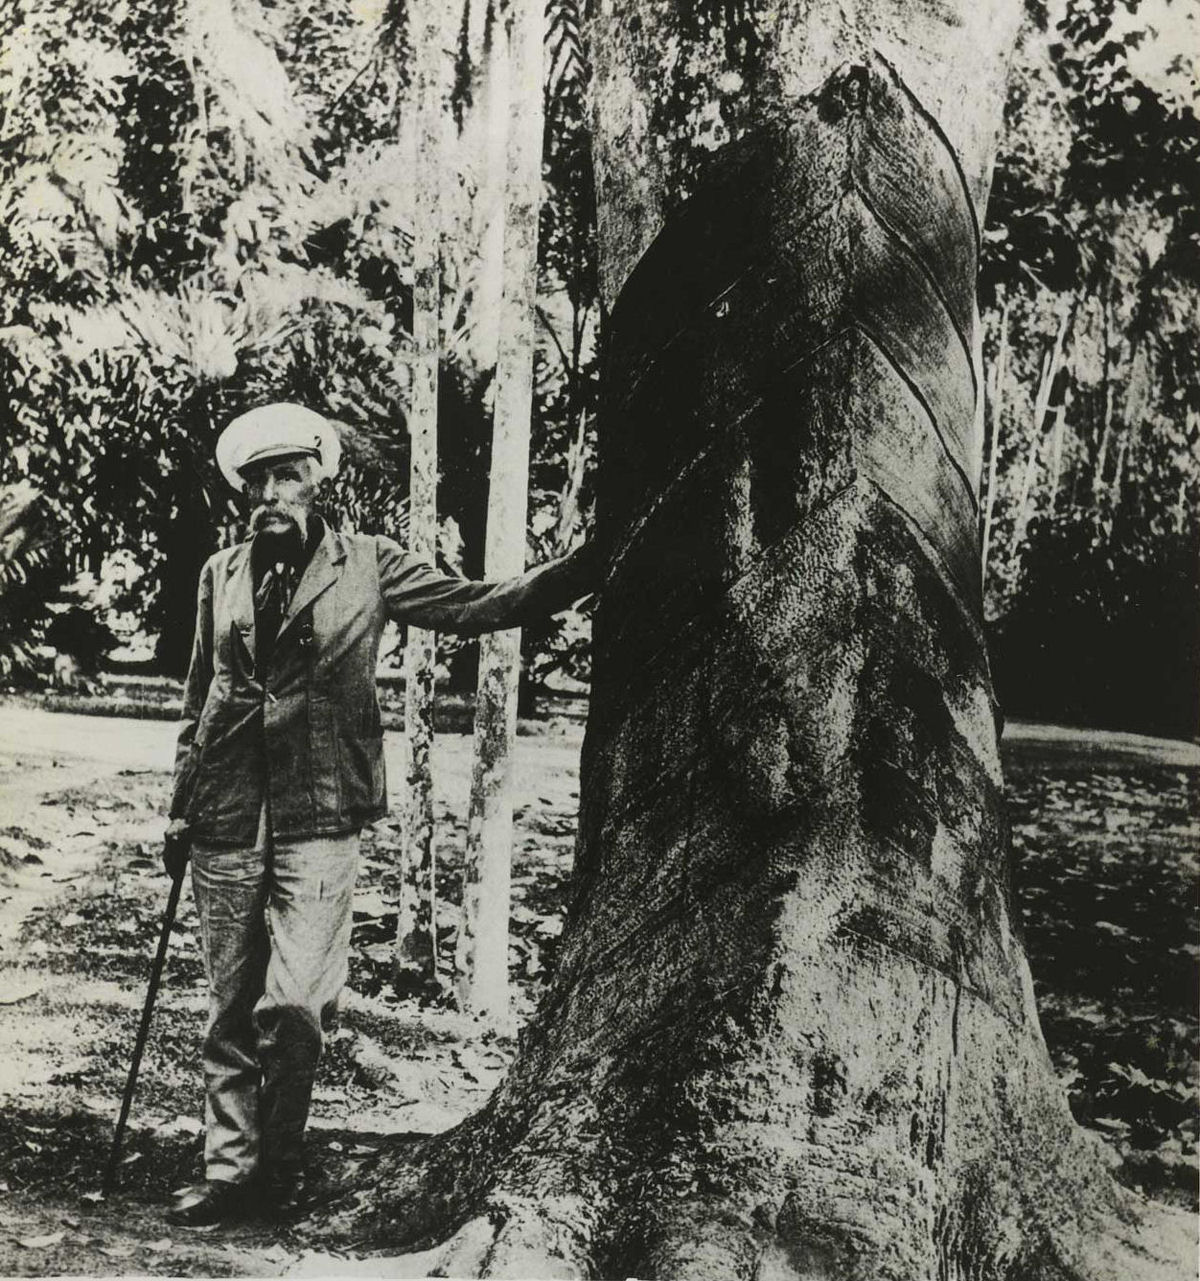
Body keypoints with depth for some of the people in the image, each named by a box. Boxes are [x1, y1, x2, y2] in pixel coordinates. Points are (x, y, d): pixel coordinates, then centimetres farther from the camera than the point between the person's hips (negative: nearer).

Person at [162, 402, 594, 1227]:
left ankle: (280, 1167, 11)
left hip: (318, 820, -3)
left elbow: (475, 607, -3)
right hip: (226, 823, 3)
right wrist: (181, 808, 17)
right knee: (232, 1011, 9)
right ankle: (230, 1173, 22)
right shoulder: (221, 575, 12)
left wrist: (586, 567, -15)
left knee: (292, 1008, -11)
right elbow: (200, 697, 19)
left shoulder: (368, 566, 2)